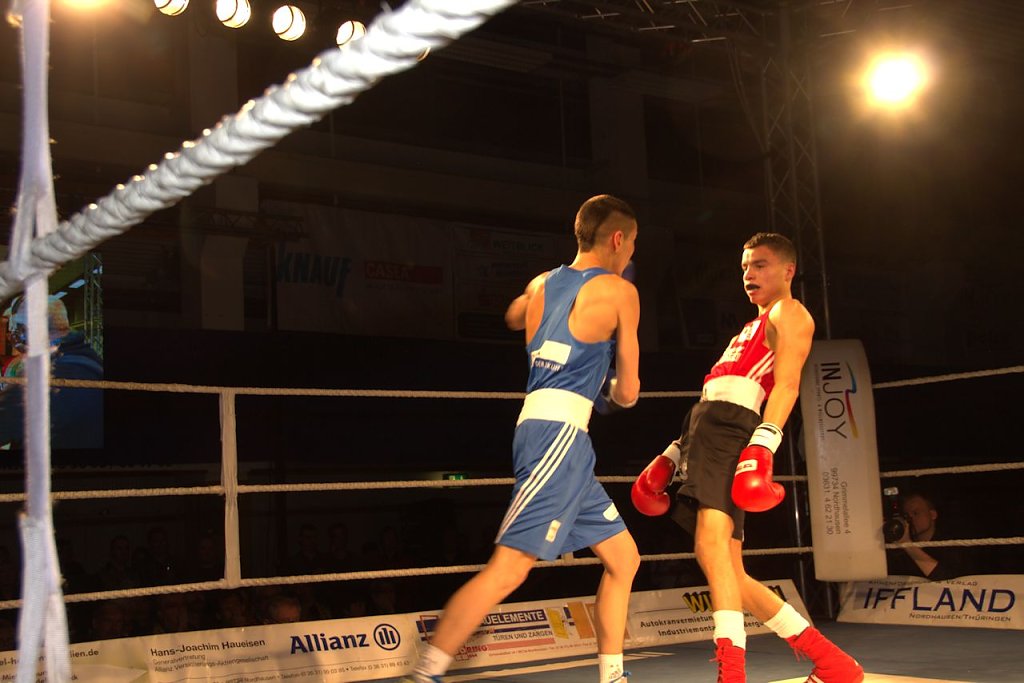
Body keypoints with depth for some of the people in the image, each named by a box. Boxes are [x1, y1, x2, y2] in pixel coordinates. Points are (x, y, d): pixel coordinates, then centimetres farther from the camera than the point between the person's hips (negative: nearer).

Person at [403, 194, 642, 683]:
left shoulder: (542, 283, 18)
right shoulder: (620, 292, 0)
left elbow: (511, 318, 43)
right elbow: (627, 393, 3)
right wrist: (610, 393, 26)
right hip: (560, 429, -9)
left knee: (623, 558, 15)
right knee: (509, 567, -14)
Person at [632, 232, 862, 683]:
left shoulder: (789, 314, 7)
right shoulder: (753, 329, 34)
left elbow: (786, 383, -10)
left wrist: (763, 445, -26)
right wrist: (671, 455, 25)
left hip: (732, 428, -9)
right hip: (705, 429, 9)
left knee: (711, 543, -29)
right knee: (727, 570, 6)